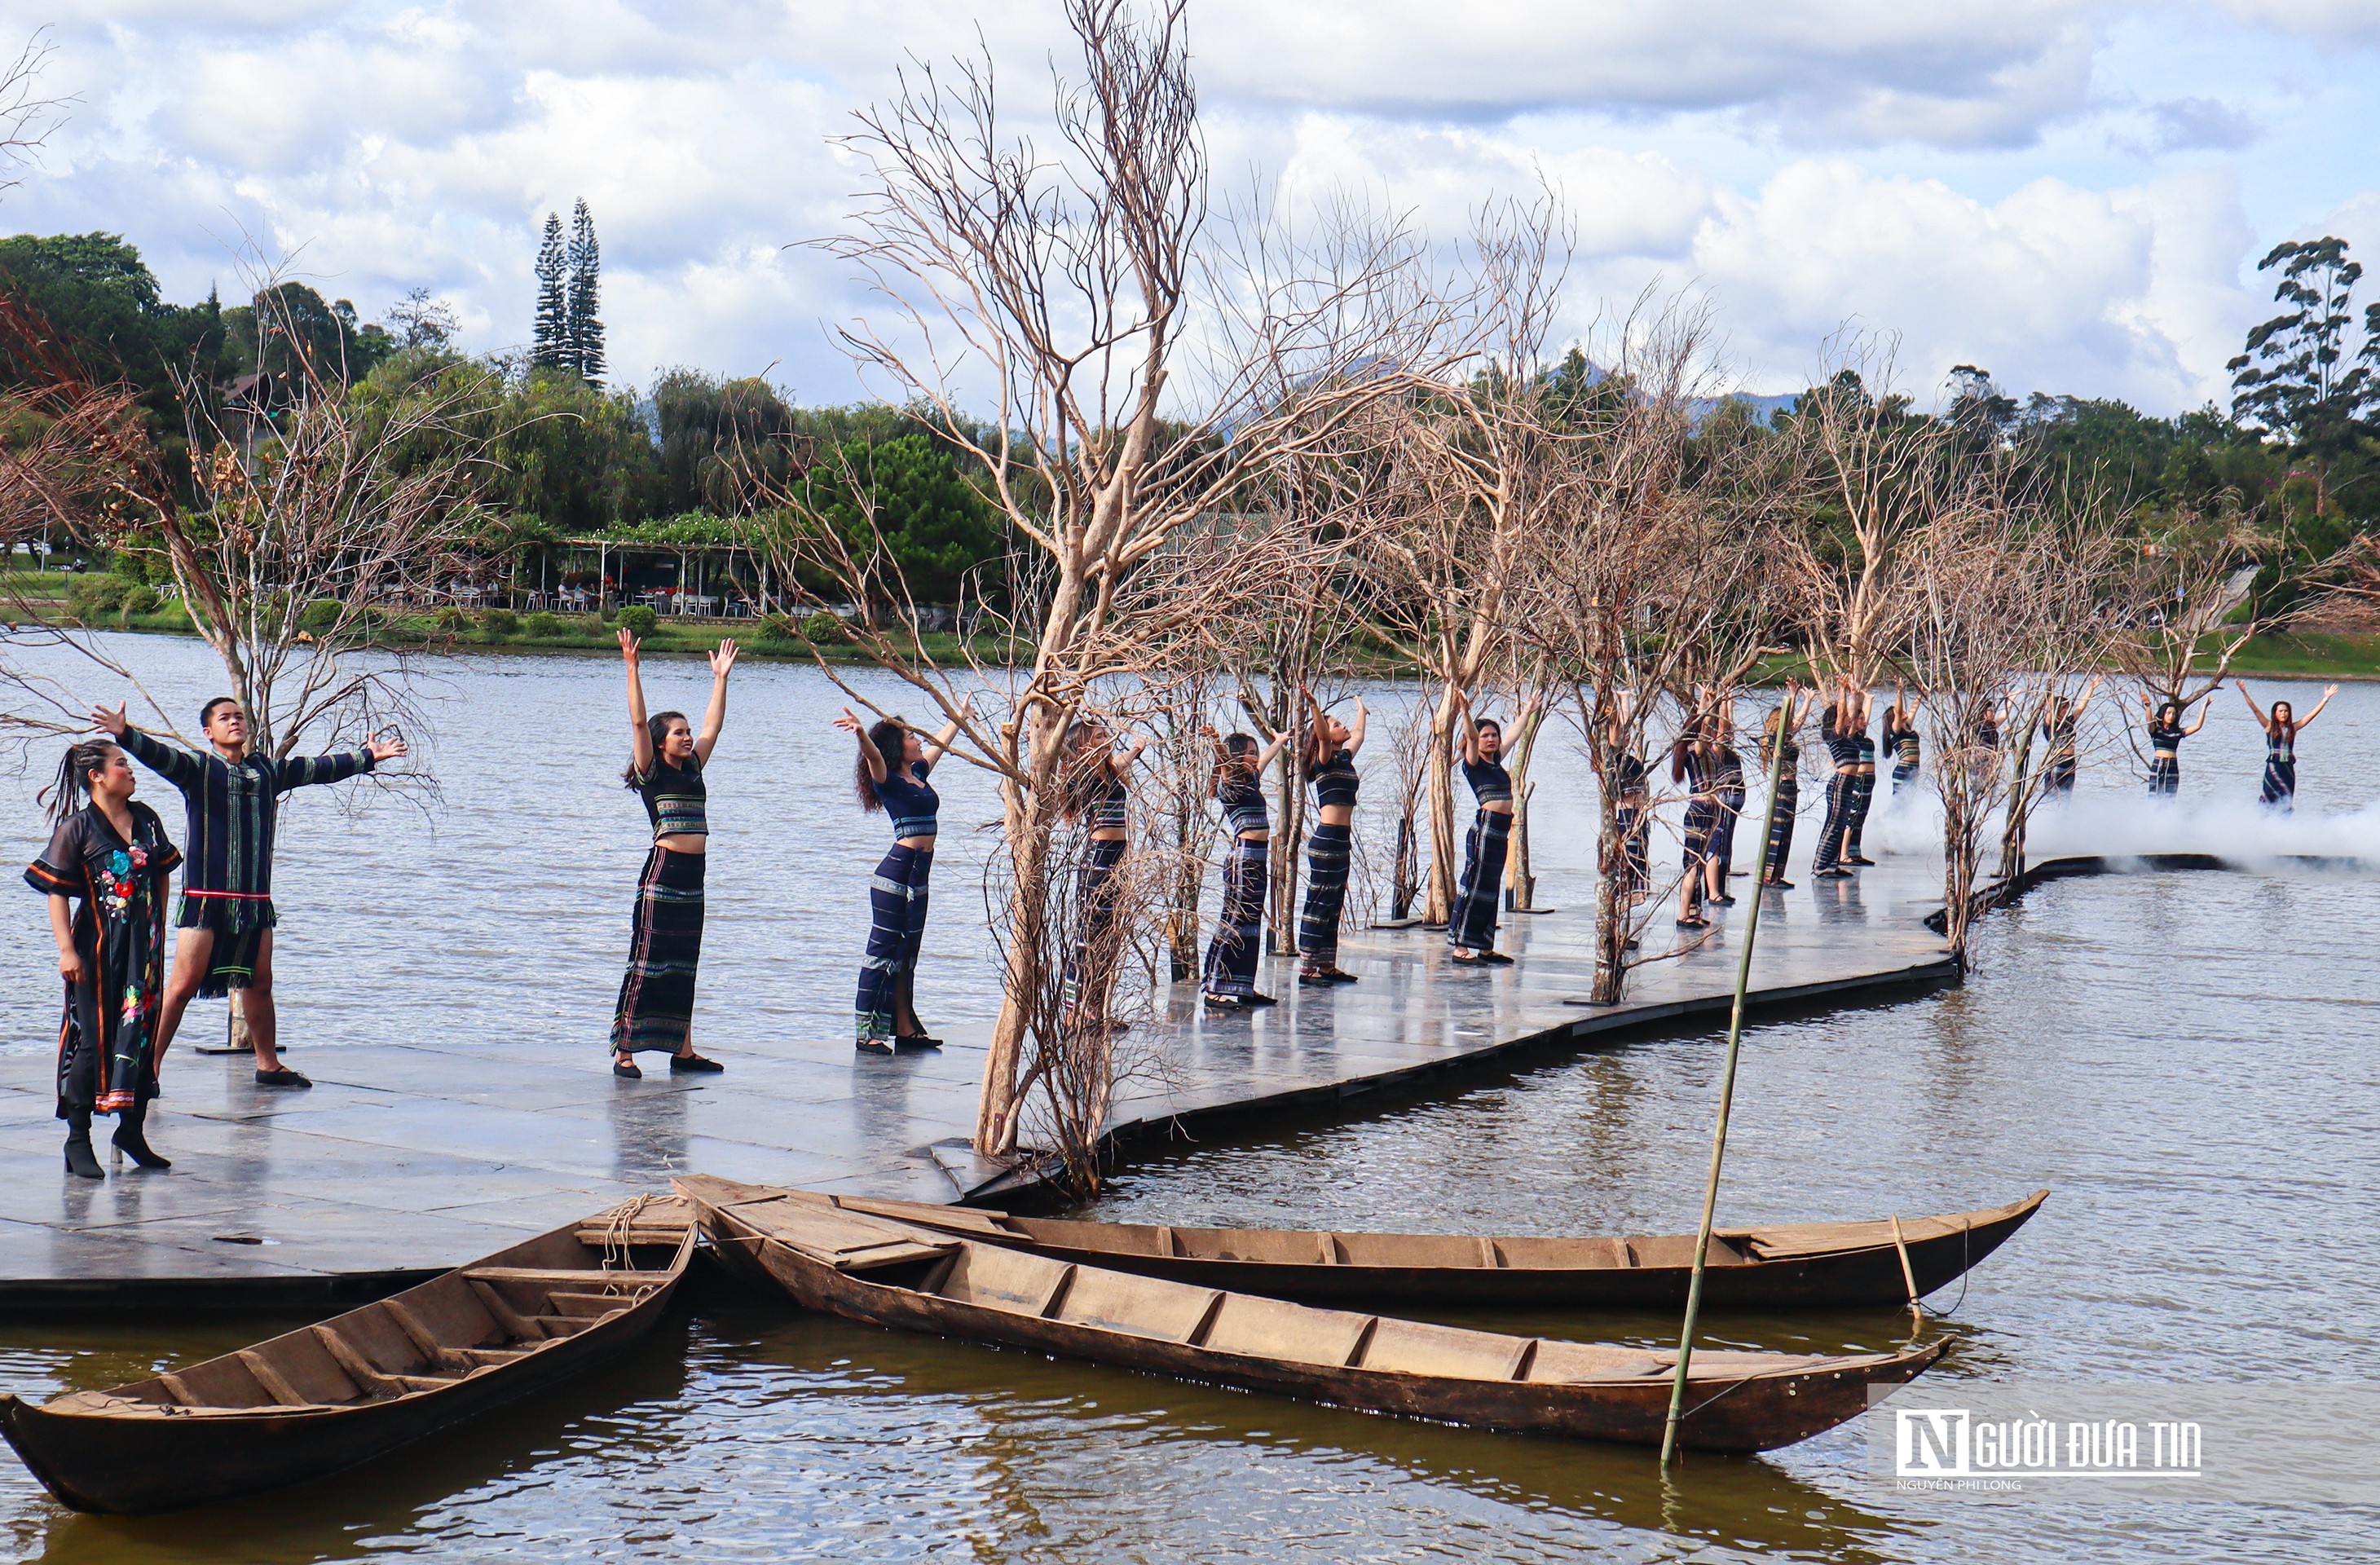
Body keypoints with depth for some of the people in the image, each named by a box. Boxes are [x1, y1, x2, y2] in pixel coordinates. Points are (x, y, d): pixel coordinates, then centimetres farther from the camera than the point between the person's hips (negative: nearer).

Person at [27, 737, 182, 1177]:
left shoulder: (146, 818, 8)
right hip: (97, 945, -5)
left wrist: (158, 934, 15)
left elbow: (162, 874, 18)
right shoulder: (77, 827, -8)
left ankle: (131, 1128, 18)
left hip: (144, 945, 5)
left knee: (141, 1033, 7)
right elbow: (57, 892, -9)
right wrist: (67, 949, -15)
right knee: (92, 1037, -4)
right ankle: (78, 1140, 3)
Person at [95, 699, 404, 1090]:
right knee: (184, 984, -9)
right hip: (206, 899, -5)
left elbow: (319, 768, 25)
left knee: (259, 984, 13)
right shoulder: (197, 768, -1)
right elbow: (157, 754, -17)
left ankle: (269, 1065, 25)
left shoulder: (269, 771, 14)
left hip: (256, 900, 5)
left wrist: (368, 757, 35)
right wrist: (124, 734, -36)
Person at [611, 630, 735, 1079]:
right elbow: (638, 722, -11)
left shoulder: (694, 770, 15)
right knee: (647, 962, -8)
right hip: (662, 872, -7)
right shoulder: (651, 773, -2)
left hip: (692, 876, 7)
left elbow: (713, 725, 21)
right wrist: (632, 669, -16)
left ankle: (682, 1051, 14)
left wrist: (721, 677, 21)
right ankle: (624, 1052, -8)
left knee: (684, 966, 10)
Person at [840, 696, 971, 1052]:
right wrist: (861, 734, -50)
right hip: (896, 873, -9)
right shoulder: (888, 780, -8)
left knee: (907, 953, 11)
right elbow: (875, 757, -29)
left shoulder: (919, 773, 15)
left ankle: (904, 1027, 16)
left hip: (919, 875, 9)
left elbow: (940, 742, 32)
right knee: (883, 951, -7)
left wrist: (960, 717, 49)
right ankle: (867, 1033, -7)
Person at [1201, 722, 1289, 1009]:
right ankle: (1215, 990, -13)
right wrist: (1216, 745, -48)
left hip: (1257, 860, 9)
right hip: (1243, 856, -9)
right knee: (1234, 922, -11)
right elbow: (1225, 763, -27)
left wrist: (1279, 741, 55)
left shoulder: (1251, 781, 17)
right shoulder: (1229, 784, -6)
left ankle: (1244, 988, 15)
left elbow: (1265, 759, 37)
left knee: (1251, 924, 11)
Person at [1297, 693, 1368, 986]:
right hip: (1327, 839, -9)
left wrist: (1361, 709, 47)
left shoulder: (1345, 758, 15)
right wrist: (1313, 706, -39)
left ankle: (1327, 965, 17)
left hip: (1341, 840, 9)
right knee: (1319, 902, -8)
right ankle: (1307, 969, -7)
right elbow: (1322, 736, -27)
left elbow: (1358, 734, 34)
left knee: (1334, 903, 12)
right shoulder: (1325, 760, -7)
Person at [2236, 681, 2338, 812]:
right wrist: (2244, 692, -11)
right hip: (2273, 767, -4)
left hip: (2288, 767, 4)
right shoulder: (2270, 726, 4)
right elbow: (2254, 709, -2)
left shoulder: (2293, 728, 11)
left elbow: (2312, 714, 12)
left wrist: (2326, 699, 10)